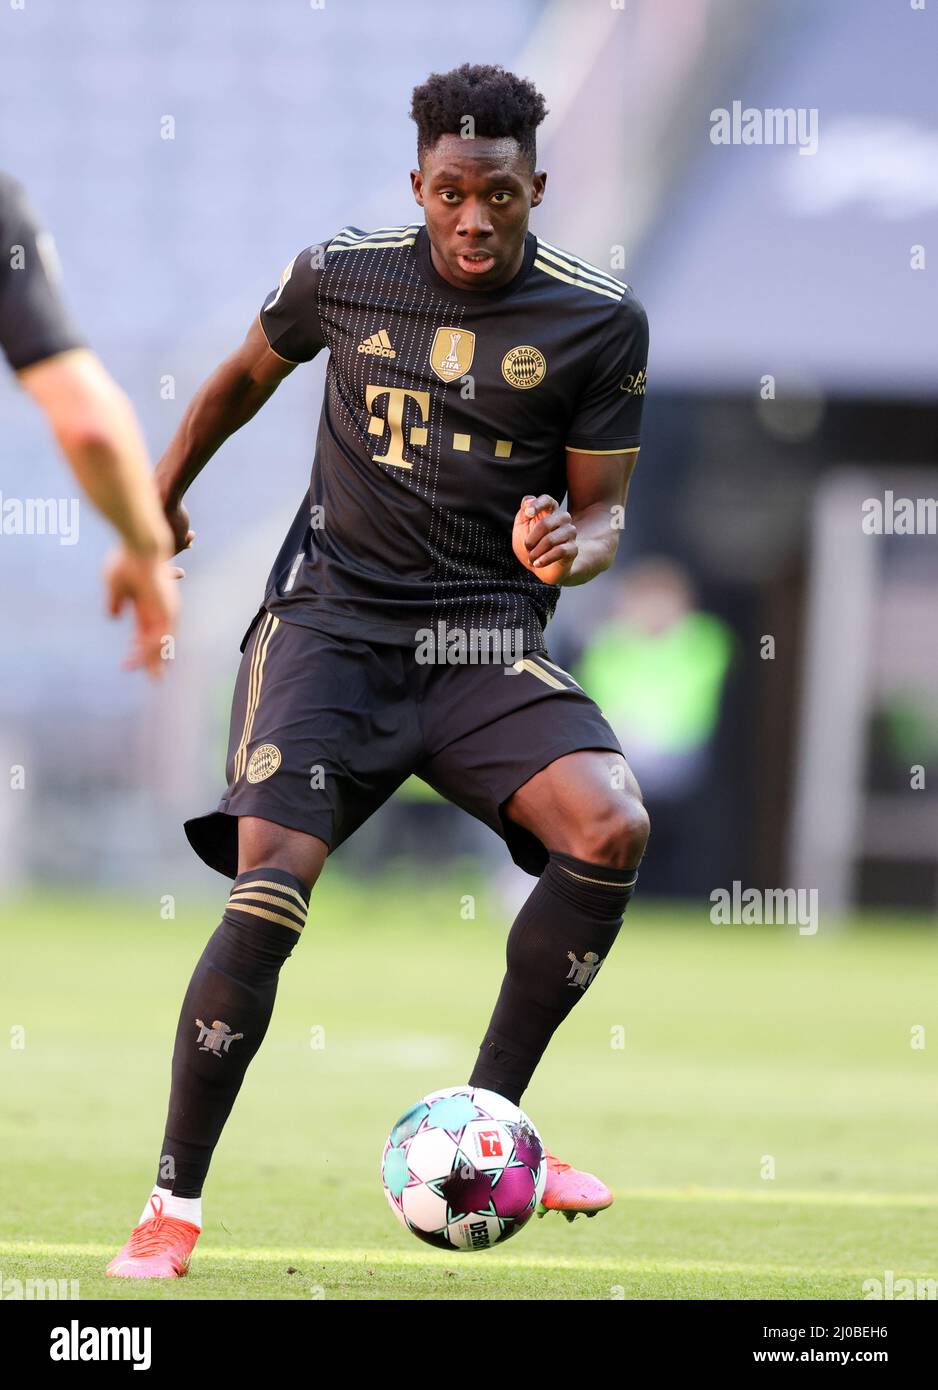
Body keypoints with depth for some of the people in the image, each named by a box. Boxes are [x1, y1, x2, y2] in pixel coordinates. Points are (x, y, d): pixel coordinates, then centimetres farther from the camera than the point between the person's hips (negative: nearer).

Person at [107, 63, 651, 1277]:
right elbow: (248, 374, 22)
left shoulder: (599, 321, 0)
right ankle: (174, 1199, -8)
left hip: (488, 641, 1)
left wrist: (570, 551, -18)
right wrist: (161, 494, 33)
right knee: (271, 886, -22)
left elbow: (603, 505, 6)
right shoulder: (341, 275, 1)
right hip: (332, 620, -1)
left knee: (612, 827, -25)